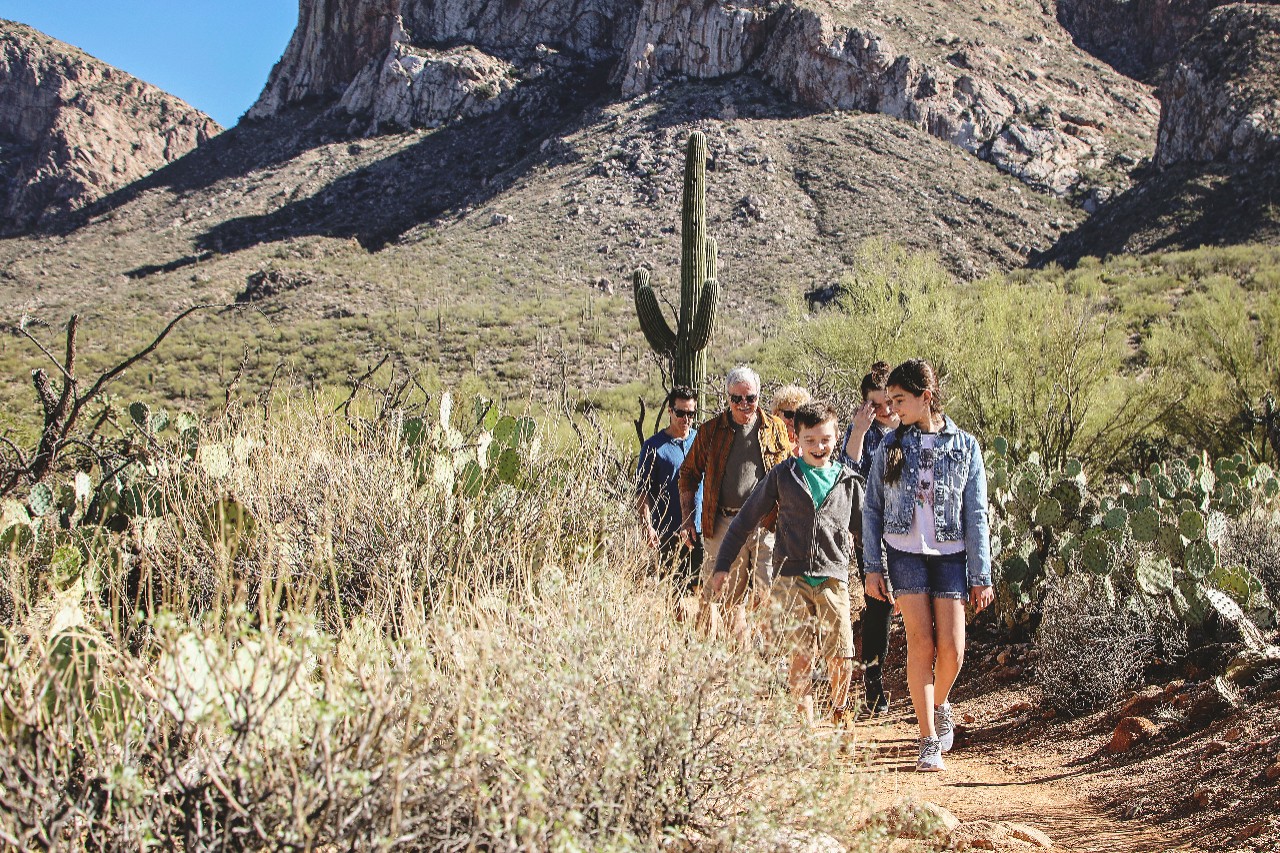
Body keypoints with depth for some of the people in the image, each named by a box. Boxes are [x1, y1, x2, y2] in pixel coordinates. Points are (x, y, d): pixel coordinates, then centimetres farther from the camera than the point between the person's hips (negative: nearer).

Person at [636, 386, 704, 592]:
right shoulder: (654, 446, -1)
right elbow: (642, 490, -2)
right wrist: (648, 526, -12)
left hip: (700, 529, 3)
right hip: (668, 533, -3)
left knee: (700, 585, 4)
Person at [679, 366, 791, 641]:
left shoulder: (775, 428, 6)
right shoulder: (711, 430, 5)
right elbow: (689, 474, 12)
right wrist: (688, 519, 5)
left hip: (766, 523, -1)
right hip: (725, 524, 1)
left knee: (768, 596, -5)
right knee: (731, 597, 6)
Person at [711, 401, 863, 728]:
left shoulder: (848, 481, 10)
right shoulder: (782, 476, 5)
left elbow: (864, 530, 19)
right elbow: (746, 519, 9)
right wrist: (723, 564, 7)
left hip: (833, 576, 1)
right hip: (792, 577, -1)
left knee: (841, 657, 0)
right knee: (801, 655, -3)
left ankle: (840, 709, 27)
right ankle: (806, 722, 11)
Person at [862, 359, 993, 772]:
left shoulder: (964, 446, 2)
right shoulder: (890, 446, 4)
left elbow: (976, 516, 2)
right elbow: (871, 509, 7)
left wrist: (981, 575, -1)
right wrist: (872, 567, 2)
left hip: (949, 555, 0)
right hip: (905, 554, 0)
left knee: (952, 648, -6)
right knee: (921, 642, -5)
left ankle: (939, 705, 27)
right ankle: (929, 741, 4)